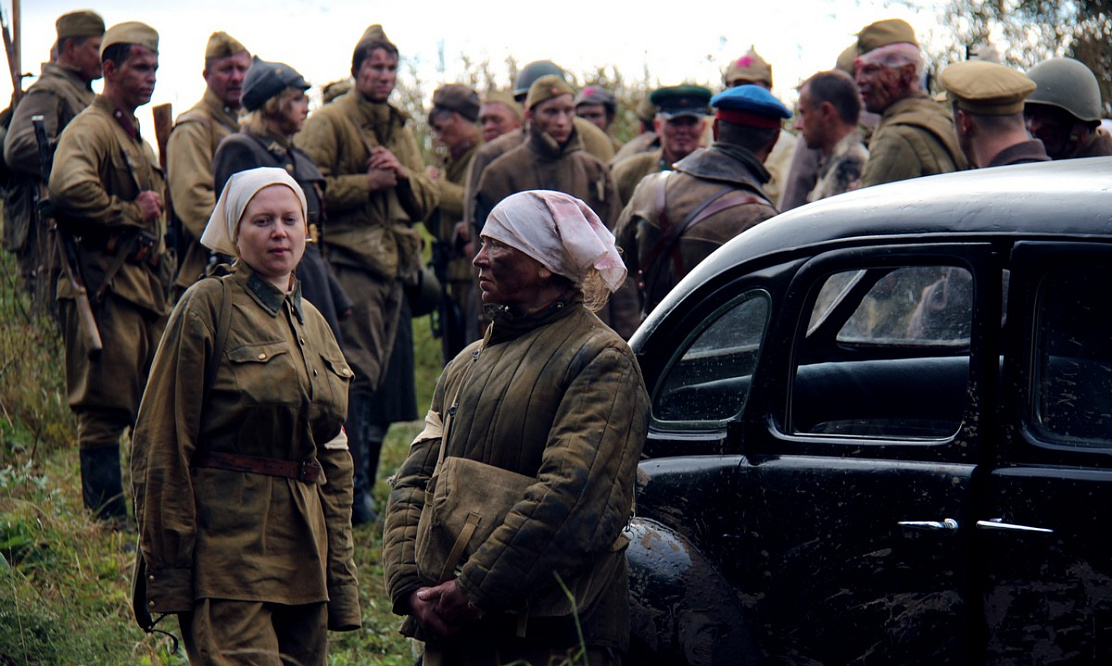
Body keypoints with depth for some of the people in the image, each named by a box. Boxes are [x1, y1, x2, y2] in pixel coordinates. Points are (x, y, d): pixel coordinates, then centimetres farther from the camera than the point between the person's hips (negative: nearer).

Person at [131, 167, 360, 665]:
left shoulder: (314, 325, 17)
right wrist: (168, 565, -11)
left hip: (303, 558, 7)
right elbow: (162, 443, -7)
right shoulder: (207, 307, -4)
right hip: (228, 544, -7)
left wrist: (340, 576, 16)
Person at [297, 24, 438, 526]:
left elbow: (426, 200, 17)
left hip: (395, 265, 7)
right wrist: (368, 183, -15)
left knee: (389, 382, 8)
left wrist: (401, 174, -3)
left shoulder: (402, 128, 21)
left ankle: (364, 482, 17)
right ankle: (353, 490, -12)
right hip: (349, 262, -7)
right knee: (356, 374, -13)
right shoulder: (329, 123, -1)